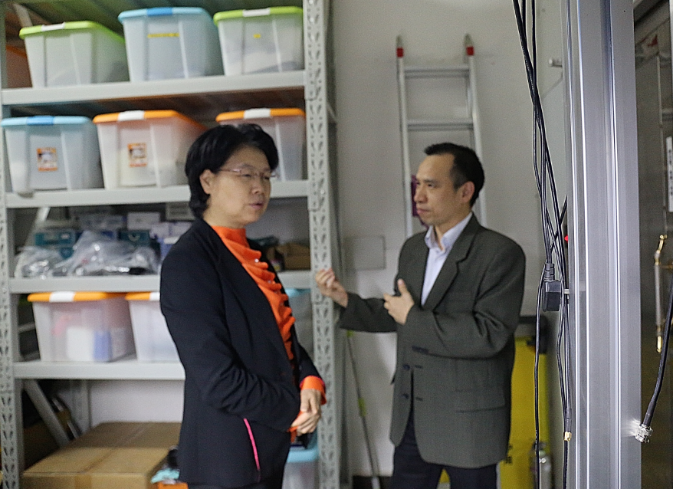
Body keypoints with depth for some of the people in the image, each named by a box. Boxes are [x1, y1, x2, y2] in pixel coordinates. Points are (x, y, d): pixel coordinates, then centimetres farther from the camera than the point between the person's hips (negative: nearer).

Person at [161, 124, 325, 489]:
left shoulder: (249, 255, 7)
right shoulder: (188, 262, -19)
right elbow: (218, 381, -23)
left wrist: (310, 383, -8)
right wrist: (294, 410, -12)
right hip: (230, 457, -8)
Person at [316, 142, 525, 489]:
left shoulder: (500, 253, -15)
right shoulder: (412, 248, 7)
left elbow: (490, 335, -24)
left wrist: (414, 317, -20)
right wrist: (345, 300, 1)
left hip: (468, 422, -6)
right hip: (412, 418, 6)